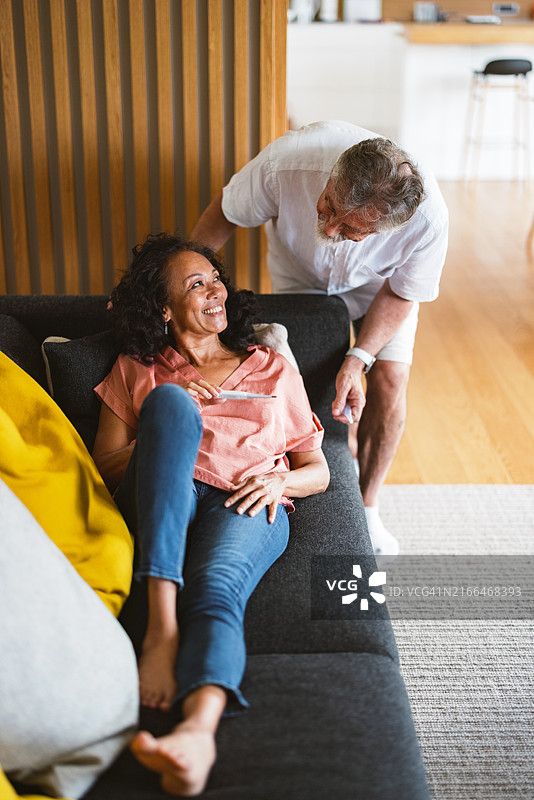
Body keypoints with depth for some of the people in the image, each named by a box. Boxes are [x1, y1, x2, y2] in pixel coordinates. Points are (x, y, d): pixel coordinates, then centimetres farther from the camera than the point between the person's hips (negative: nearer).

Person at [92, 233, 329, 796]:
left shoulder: (272, 369, 26)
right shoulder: (137, 371, 24)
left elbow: (318, 471, 22)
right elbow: (102, 466, 14)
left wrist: (279, 480, -2)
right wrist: (161, 441, -4)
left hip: (248, 505, 0)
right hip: (160, 505, 0)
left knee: (215, 588, -35)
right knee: (171, 401, -30)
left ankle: (198, 729, -66)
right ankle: (162, 621, -43)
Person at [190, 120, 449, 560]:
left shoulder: (428, 217, -40)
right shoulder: (288, 161, -42)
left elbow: (401, 293, -21)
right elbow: (225, 213, -22)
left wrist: (358, 358, -33)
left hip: (378, 281, 0)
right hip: (301, 274, 0)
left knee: (390, 379, -12)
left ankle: (366, 507, 9)